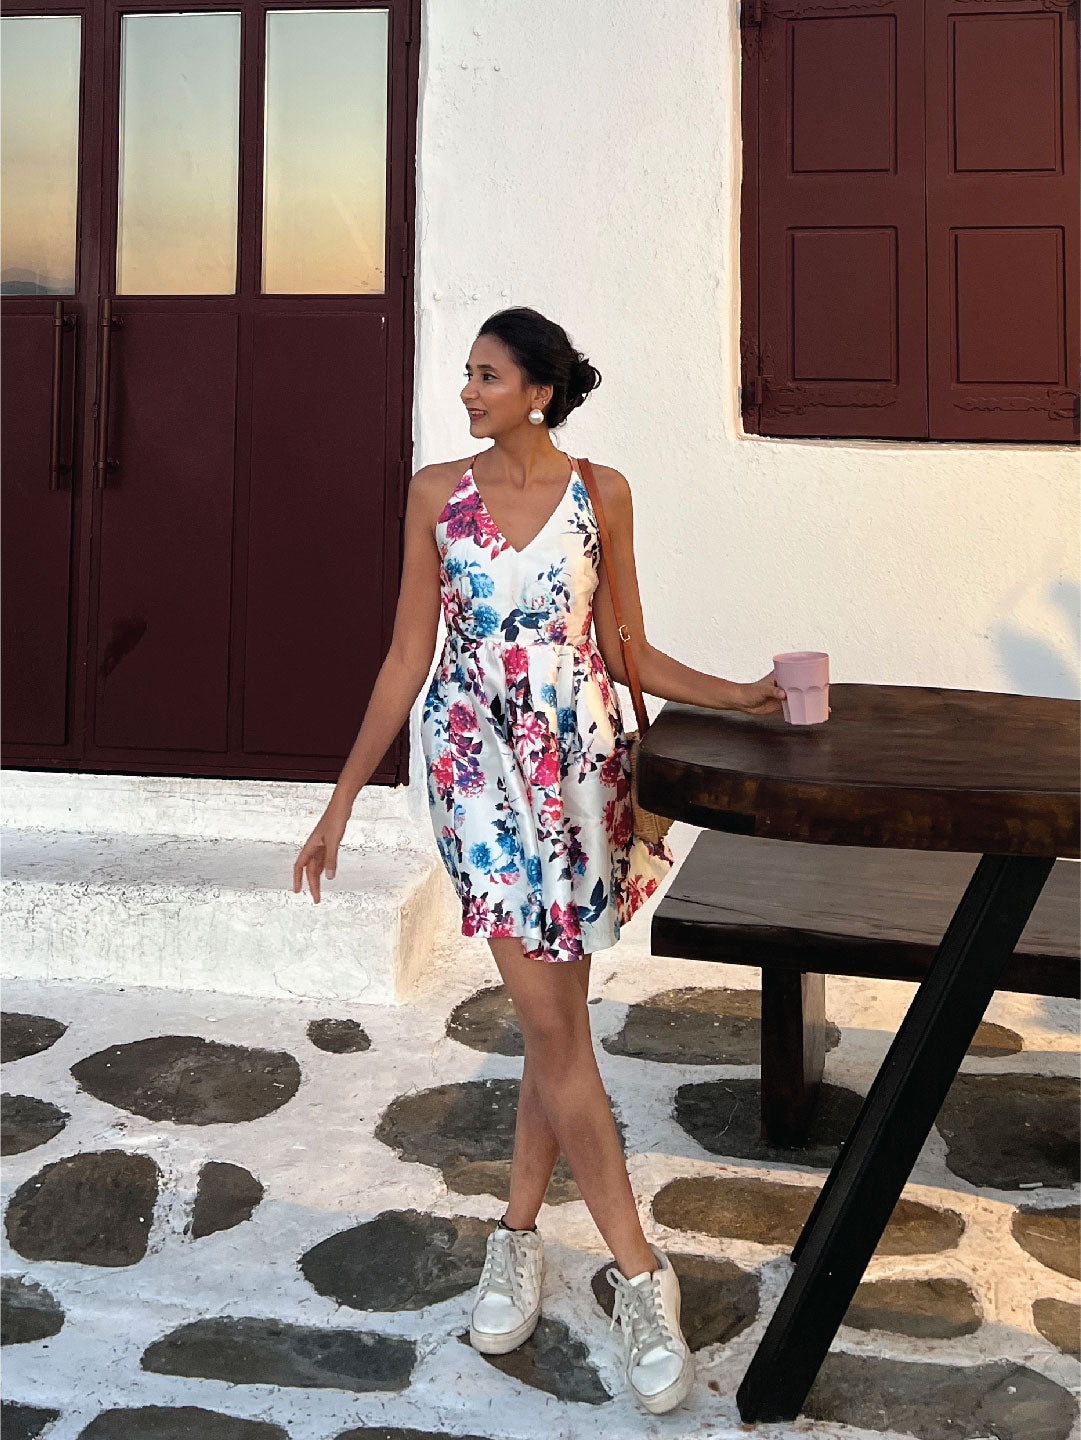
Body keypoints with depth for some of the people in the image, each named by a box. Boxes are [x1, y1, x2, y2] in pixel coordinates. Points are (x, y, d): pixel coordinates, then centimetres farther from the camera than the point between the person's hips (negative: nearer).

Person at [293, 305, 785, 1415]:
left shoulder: (600, 492, 3)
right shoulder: (437, 493, 3)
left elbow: (628, 652, 8)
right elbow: (408, 656, 5)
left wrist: (742, 696, -4)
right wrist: (342, 799, 4)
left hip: (581, 763, 1)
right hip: (480, 767, -1)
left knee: (554, 1015, 6)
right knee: (549, 1020, -7)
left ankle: (519, 1231, 23)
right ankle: (639, 1273, -1)